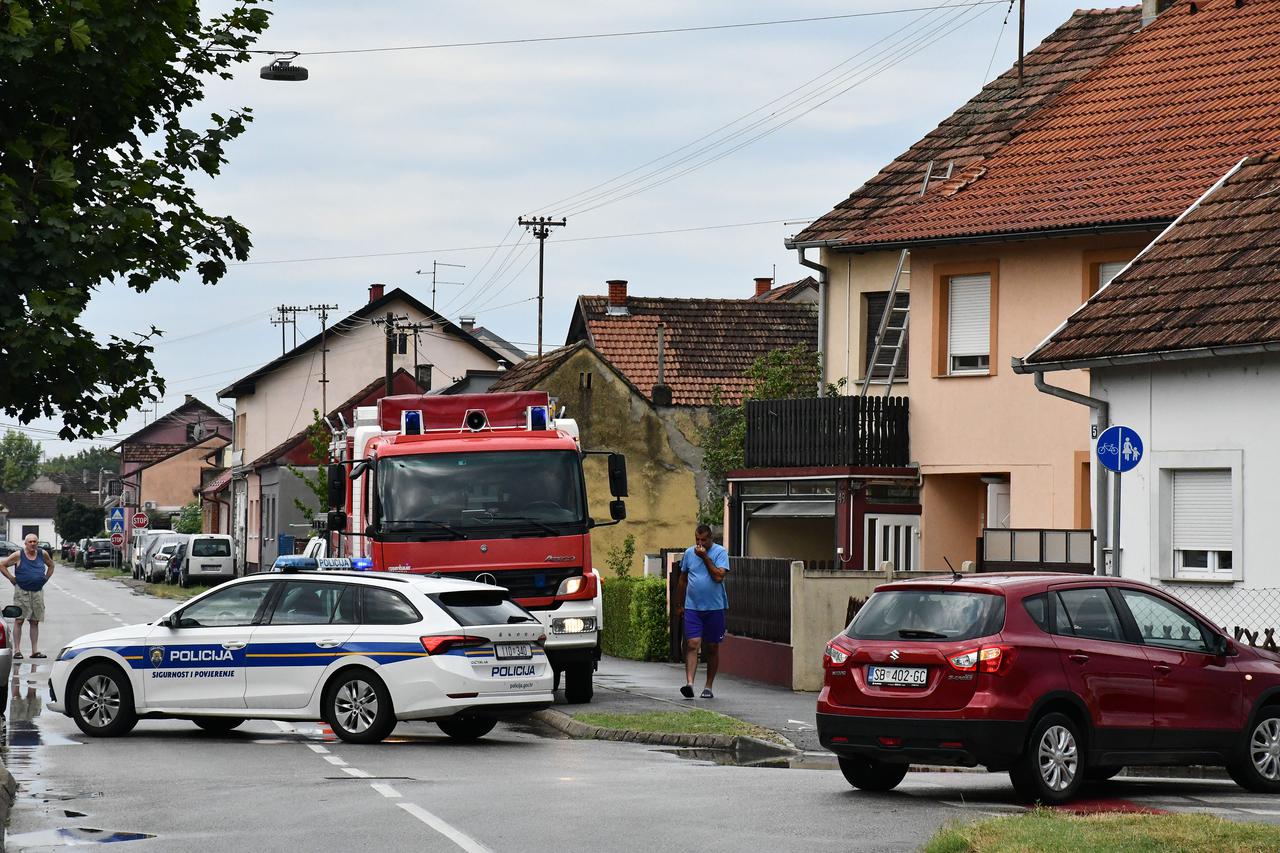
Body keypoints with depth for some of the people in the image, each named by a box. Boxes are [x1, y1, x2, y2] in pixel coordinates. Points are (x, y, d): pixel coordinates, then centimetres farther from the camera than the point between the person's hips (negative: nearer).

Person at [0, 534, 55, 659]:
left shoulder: (43, 554, 6)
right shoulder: (18, 555, -5)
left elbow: (51, 565, 23)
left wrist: (46, 578, 11)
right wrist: (12, 579, -5)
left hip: (37, 592, 3)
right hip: (22, 592, -3)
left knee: (35, 622, 6)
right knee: (19, 620, -5)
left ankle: (35, 650, 9)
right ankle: (17, 651, -4)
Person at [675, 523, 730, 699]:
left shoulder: (720, 552, -3)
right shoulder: (689, 553, 8)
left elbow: (719, 576, -16)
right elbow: (683, 580, 17)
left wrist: (705, 557, -15)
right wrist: (679, 605, 18)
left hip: (715, 607, -1)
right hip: (692, 607, 1)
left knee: (712, 648, 7)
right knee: (692, 645, -12)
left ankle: (708, 686, 16)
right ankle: (689, 683, -22)